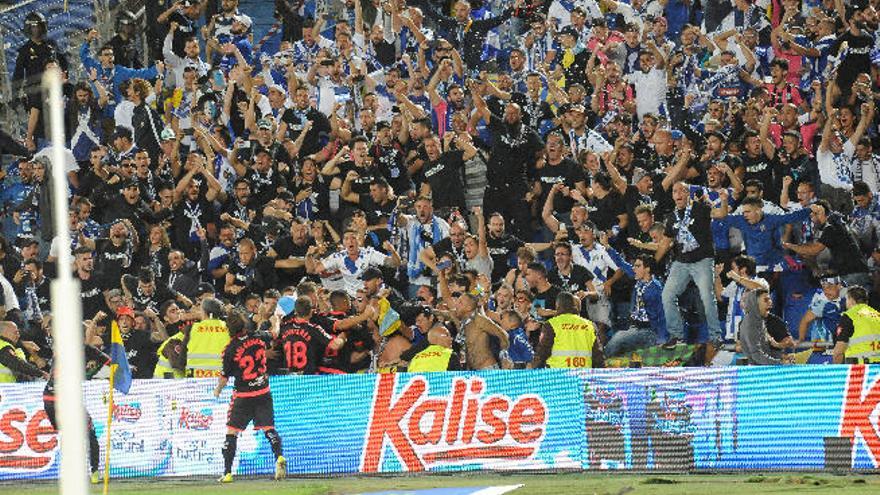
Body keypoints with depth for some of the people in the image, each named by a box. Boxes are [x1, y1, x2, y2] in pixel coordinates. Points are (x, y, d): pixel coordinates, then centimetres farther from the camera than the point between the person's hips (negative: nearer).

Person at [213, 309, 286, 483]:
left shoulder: (230, 350, -14)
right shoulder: (258, 339, -6)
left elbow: (225, 377, -5)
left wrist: (218, 390, 14)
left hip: (243, 396, -3)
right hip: (263, 392, 3)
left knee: (231, 432, 6)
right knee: (269, 428, 7)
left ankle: (227, 473, 4)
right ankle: (279, 457, -20)